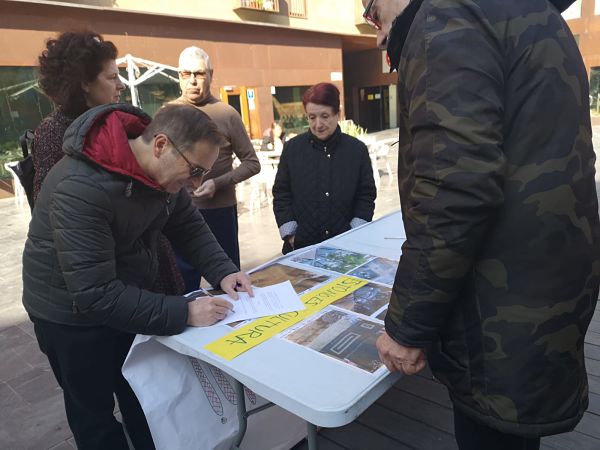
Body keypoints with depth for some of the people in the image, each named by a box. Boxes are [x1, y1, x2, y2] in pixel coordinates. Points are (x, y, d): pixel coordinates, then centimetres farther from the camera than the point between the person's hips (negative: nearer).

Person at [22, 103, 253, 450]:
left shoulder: (162, 168, -12)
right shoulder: (81, 189, -35)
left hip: (130, 299, 6)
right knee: (94, 411, 16)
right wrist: (183, 313, -36)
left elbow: (188, 224, -1)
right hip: (73, 314, -6)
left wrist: (223, 271, -16)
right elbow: (95, 294, -35)